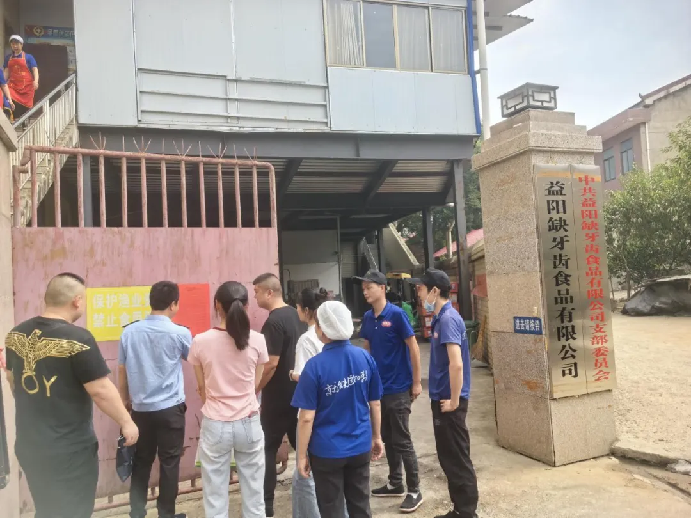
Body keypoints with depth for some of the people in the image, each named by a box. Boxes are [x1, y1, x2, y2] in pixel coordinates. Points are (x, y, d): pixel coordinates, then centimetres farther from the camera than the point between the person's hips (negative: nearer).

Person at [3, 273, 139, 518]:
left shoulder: (16, 334, 1)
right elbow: (101, 391, -22)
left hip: (28, 446, 7)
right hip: (69, 451, -7)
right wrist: (126, 422, -8)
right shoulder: (77, 339, -23)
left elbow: (12, 381, 16)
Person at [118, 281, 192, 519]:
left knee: (141, 462, 15)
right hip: (170, 408, -4)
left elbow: (122, 371, 8)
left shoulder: (129, 332, 0)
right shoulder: (179, 333, -10)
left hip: (140, 408, 4)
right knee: (169, 463, 7)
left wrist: (126, 400, 21)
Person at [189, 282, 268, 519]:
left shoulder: (201, 342, -10)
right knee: (254, 496, 15)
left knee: (215, 499, 12)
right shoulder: (257, 340, -9)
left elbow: (202, 388, 3)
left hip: (215, 426, -1)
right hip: (249, 424, 1)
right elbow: (256, 385, 3)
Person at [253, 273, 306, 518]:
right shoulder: (295, 315, 7)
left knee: (267, 451, 2)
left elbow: (271, 363, -23)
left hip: (278, 397, -8)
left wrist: (254, 390, -10)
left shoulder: (273, 322, -20)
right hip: (297, 392, 9)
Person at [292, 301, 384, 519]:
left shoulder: (315, 366, -18)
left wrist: (302, 455, -4)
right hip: (361, 447, 4)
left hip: (327, 451, -4)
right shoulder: (365, 357, -6)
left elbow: (307, 417, -16)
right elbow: (375, 404, 3)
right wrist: (377, 437, 16)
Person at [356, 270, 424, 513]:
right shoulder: (367, 318, 3)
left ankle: (414, 491, 13)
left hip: (398, 388, -6)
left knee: (402, 440, 1)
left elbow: (413, 348, -11)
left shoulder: (396, 314, -15)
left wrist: (417, 382, -10)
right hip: (378, 387, 6)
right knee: (388, 438, 16)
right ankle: (395, 483, 31)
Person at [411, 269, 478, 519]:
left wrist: (454, 401, -19)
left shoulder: (448, 318, -19)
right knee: (449, 458, 18)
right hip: (442, 398, 10)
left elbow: (456, 363, -27)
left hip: (449, 401, -10)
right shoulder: (441, 317, 11)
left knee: (458, 460, 3)